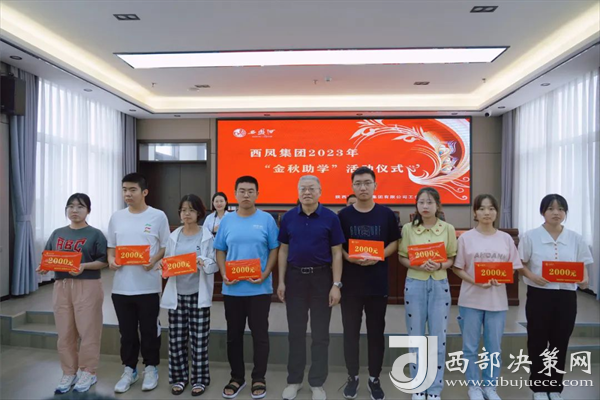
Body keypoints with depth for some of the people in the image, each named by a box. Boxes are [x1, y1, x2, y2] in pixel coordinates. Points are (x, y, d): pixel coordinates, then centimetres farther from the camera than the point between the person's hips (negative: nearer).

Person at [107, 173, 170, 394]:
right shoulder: (116, 217, 7)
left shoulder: (158, 216, -4)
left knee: (149, 330, 9)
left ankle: (151, 368, 27)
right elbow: (111, 246, 14)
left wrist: (154, 260, -18)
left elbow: (166, 247, 0)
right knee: (127, 331, 14)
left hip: (148, 285, -3)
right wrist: (111, 260, -6)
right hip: (121, 286, 3)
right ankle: (129, 369, 31)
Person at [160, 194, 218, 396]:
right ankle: (179, 377, 26)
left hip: (198, 294, -3)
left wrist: (203, 263, -25)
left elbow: (214, 265, -5)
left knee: (199, 339, 5)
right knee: (176, 339, 9)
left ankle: (200, 378, 20)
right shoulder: (174, 236, 7)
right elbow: (166, 261, 9)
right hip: (176, 293, 3)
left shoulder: (207, 236, -2)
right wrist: (165, 267, -13)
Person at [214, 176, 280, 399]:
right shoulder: (227, 220, 4)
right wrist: (224, 274, -8)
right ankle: (237, 377, 29)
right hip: (232, 288, 3)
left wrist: (265, 274, -14)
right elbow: (220, 251, 7)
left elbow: (274, 250, -1)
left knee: (260, 333, 6)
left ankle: (259, 378, 23)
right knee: (234, 334, 13)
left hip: (259, 288, -2)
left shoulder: (266, 219, -2)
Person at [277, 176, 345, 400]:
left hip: (321, 277, -2)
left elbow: (337, 253, -4)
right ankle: (294, 380, 28)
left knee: (320, 333, 8)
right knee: (296, 332, 12)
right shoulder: (288, 217, 1)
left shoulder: (330, 218, -5)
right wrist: (281, 282, 1)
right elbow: (283, 250, 6)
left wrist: (336, 285, -9)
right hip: (295, 277, 2)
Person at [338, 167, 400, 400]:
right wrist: (348, 257, -17)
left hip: (378, 283, 0)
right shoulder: (343, 215, -1)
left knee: (376, 332, 11)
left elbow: (394, 243, 5)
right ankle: (352, 377, 27)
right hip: (350, 283, 0)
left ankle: (374, 379, 27)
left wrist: (378, 256, -13)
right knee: (351, 332, 9)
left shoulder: (386, 214, 0)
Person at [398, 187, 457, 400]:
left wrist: (439, 266, -17)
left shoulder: (448, 229, 0)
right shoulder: (408, 228, -1)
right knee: (416, 337, 9)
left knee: (438, 338, 7)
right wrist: (417, 265, -17)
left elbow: (452, 258, 3)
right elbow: (402, 257, 1)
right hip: (415, 284, 0)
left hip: (439, 285, 0)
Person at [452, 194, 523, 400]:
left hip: (497, 301, 2)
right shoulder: (466, 238, -3)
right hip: (471, 300, -2)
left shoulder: (506, 238, 4)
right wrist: (475, 282, -17)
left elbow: (513, 268, 8)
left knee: (494, 348, 12)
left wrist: (502, 280, -12)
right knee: (471, 347, 7)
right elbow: (457, 268, -2)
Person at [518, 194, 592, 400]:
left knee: (560, 343, 11)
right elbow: (521, 265, 0)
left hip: (566, 296, 2)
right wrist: (532, 276, -18)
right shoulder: (530, 236, -3)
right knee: (538, 342, 6)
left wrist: (584, 279, -14)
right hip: (539, 295, -2)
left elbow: (583, 265, 6)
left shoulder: (575, 238, 5)